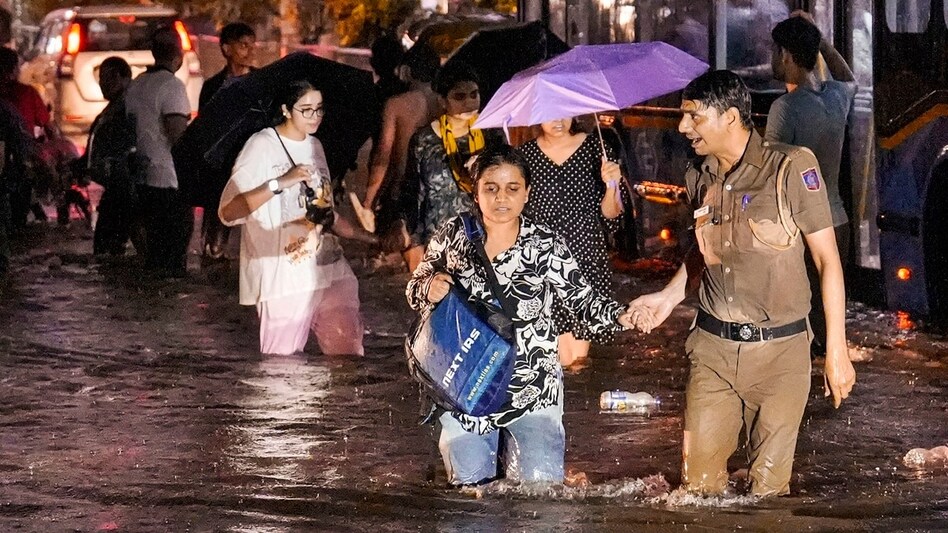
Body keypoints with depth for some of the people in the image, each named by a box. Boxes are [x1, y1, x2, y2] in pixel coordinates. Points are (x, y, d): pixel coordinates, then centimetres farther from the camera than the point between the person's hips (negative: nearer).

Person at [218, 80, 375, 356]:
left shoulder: (315, 146, 16)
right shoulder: (262, 146, -6)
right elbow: (227, 212, -18)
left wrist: (369, 239, 19)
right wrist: (280, 183, -26)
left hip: (330, 269, 7)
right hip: (284, 279, -6)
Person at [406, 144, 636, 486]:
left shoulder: (545, 245, -8)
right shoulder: (454, 234, -2)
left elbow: (583, 300, -7)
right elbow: (415, 292, 7)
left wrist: (620, 316, -26)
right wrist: (429, 289, -17)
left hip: (531, 384, -1)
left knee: (542, 482, -7)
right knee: (471, 482, 5)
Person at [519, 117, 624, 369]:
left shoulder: (596, 149, 1)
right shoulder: (525, 155, 3)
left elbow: (610, 216, 1)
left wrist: (611, 186, -16)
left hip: (586, 258, 0)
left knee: (579, 355, -2)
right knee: (564, 359, -5)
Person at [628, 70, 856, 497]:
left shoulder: (791, 168, -10)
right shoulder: (699, 178, 7)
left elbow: (827, 260, -7)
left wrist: (837, 351, -9)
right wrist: (669, 297, 11)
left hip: (779, 350, -4)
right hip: (712, 348, 4)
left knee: (768, 484, 0)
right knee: (698, 482, 2)